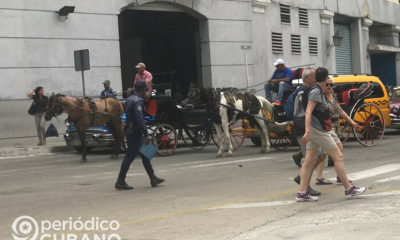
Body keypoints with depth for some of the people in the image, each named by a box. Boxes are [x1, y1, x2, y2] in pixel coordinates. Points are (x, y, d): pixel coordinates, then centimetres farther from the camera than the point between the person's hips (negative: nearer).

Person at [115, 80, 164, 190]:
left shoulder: (129, 99, 13)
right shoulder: (137, 101, -18)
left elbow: (127, 114, 21)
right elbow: (139, 119, -25)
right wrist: (146, 135, -25)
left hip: (130, 131, 10)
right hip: (135, 133, -10)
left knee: (145, 155, 14)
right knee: (130, 157, -4)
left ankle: (153, 179, 20)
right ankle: (120, 182, 1)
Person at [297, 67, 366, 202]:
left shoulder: (318, 91, 15)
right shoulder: (316, 92, -15)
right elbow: (308, 112, -23)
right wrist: (307, 132, -31)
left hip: (314, 131, 10)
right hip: (318, 130, -10)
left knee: (309, 161, 5)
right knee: (338, 157, -3)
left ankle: (302, 193, 2)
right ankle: (348, 189, 3)